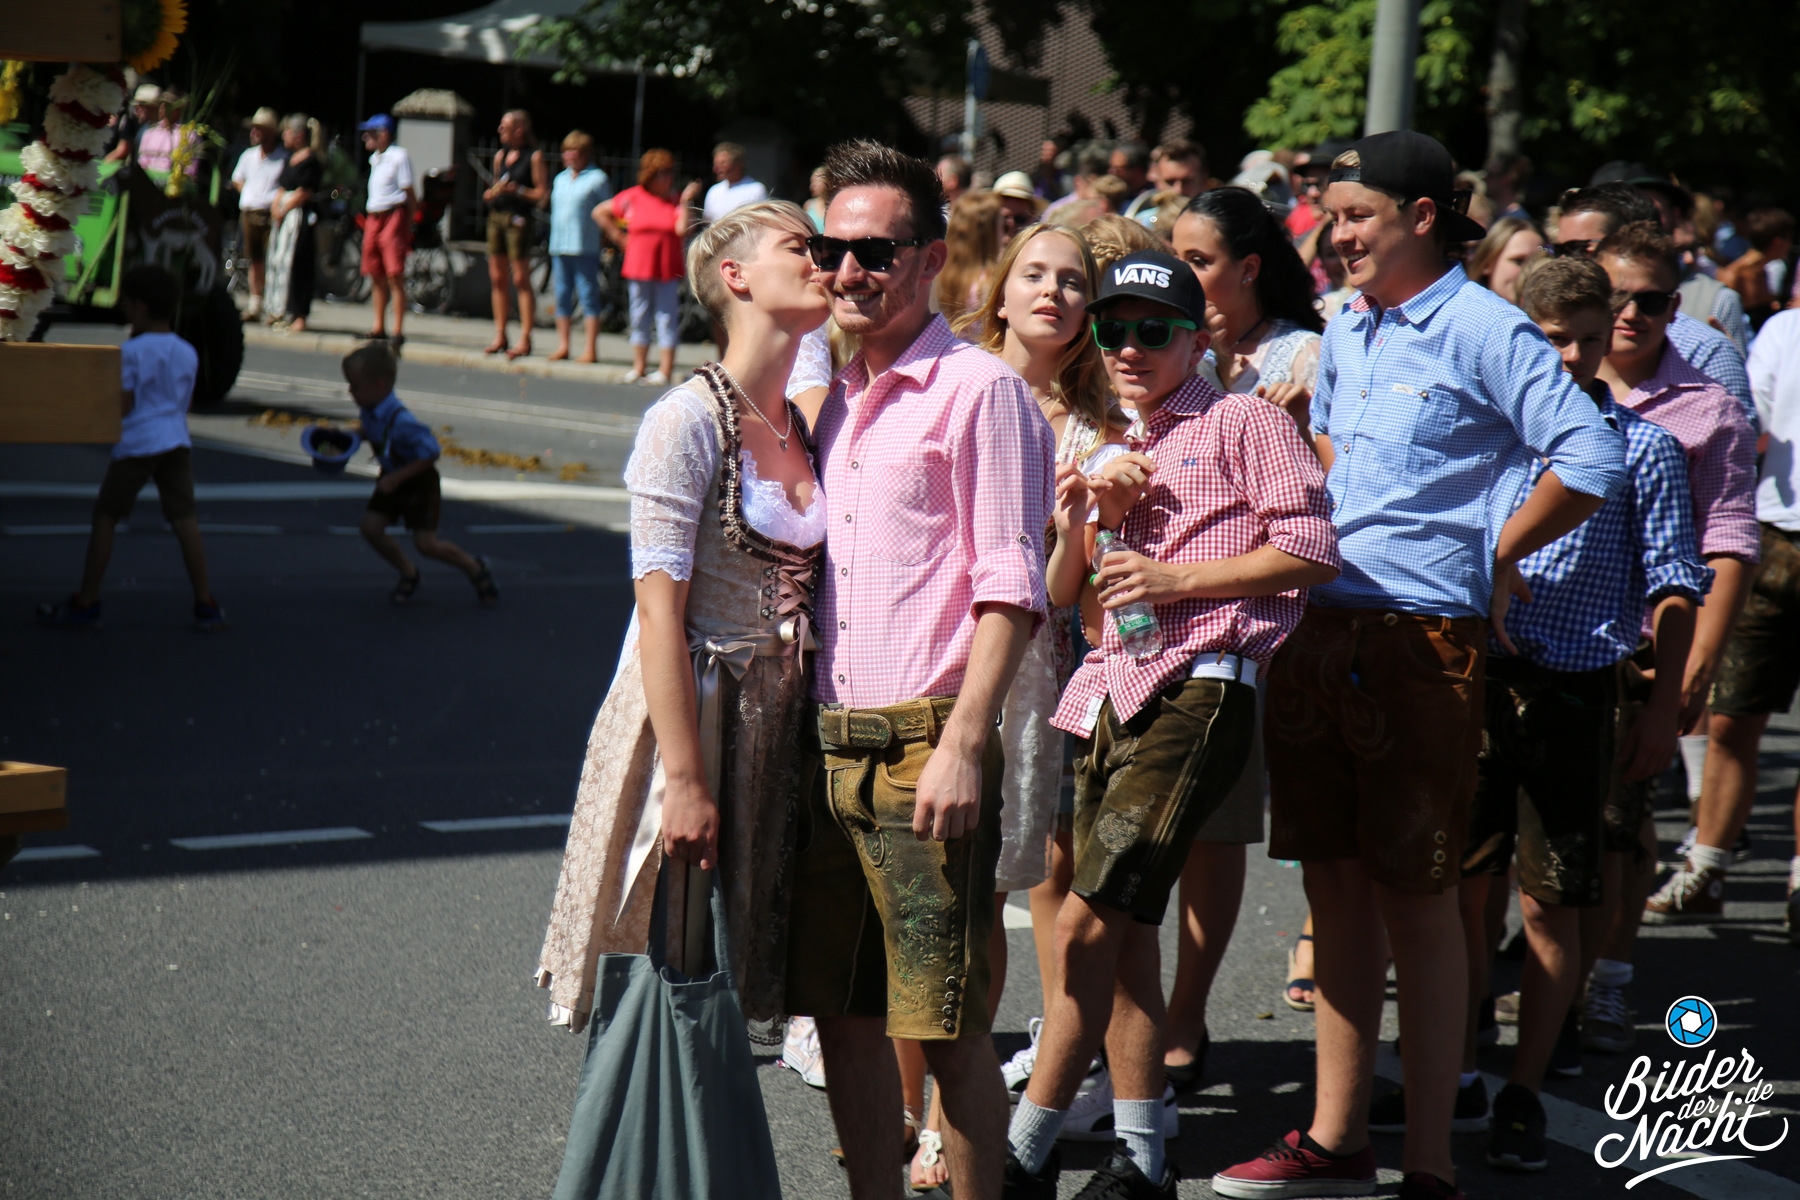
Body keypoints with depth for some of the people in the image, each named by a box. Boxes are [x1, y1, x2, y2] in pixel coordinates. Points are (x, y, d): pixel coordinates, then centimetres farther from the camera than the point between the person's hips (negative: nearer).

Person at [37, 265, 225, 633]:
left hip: (136, 446, -5)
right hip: (176, 443, 5)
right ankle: (206, 605, 0)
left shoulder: (131, 352, -8)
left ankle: (86, 603, 8)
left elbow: (122, 406, -10)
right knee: (184, 520, 4)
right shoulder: (187, 354, 9)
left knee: (105, 518, 5)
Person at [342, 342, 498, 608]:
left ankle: (475, 568, 16)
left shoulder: (401, 421, -35)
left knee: (425, 543, -9)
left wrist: (395, 479, -28)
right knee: (370, 526, -2)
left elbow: (431, 454, -30)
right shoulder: (370, 409, -9)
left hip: (419, 483, -8)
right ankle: (409, 575, 18)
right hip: (393, 477, 8)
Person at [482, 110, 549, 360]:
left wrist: (516, 190, -19)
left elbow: (542, 194, -8)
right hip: (496, 216, 7)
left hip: (520, 219, -7)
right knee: (497, 278, 7)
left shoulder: (534, 156, -4)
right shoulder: (500, 155, 17)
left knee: (521, 279, -7)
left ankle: (524, 338, -6)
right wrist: (492, 192, 2)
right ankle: (500, 336, 14)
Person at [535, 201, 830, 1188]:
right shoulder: (688, 421, -12)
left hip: (772, 727, 7)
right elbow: (659, 612, -16)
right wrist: (685, 778, -19)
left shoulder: (800, 426, 11)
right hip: (685, 719, -7)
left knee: (719, 991, 12)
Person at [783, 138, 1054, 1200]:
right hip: (826, 744, 7)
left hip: (926, 745, -7)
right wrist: (798, 735, 13)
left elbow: (1011, 588, -12)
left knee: (947, 1024, -3)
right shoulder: (835, 402, 16)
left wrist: (963, 749, -19)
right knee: (844, 1011, 11)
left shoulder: (981, 390, -6)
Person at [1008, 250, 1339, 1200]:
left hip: (1197, 687, -8)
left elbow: (1310, 549, -7)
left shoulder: (1241, 423, 2)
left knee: (1089, 921, -14)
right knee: (1123, 932, 8)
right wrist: (1100, 514, 5)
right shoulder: (1121, 451, 25)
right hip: (1112, 693, 8)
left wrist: (1176, 579, -11)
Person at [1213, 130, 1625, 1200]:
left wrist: (1495, 558, -9)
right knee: (1335, 887, 12)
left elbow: (1594, 459, -18)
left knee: (1417, 898, -2)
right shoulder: (1345, 331, 13)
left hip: (1423, 640, -7)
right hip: (1319, 631, 7)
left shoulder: (1484, 330, -10)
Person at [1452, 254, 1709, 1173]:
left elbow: (1672, 588, 2)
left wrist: (1664, 712, -3)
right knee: (1456, 888, 8)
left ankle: (1524, 1096, 11)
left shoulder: (1643, 448, 2)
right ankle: (1452, 1069, 22)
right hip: (1475, 682, 3)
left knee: (1549, 905, 2)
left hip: (1576, 693, -2)